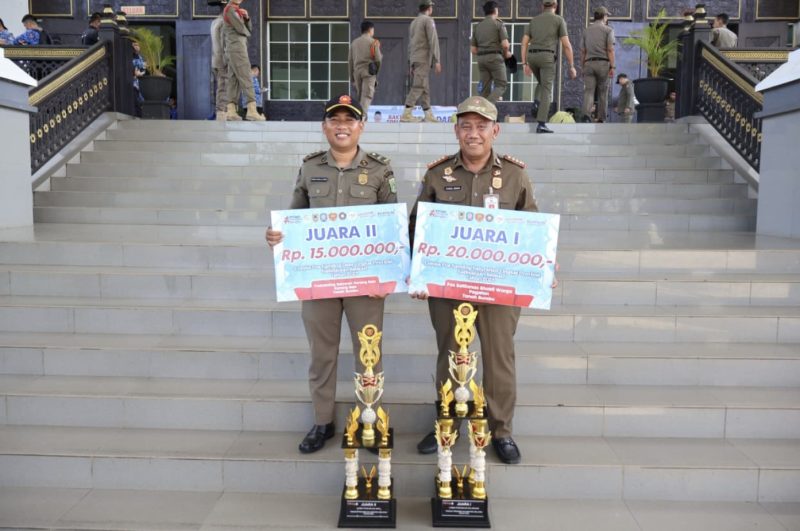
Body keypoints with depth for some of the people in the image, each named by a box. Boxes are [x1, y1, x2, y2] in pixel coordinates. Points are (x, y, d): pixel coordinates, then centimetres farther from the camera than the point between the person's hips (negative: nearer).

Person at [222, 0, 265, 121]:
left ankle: (230, 111, -6)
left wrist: (246, 17, 0)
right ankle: (251, 110, -19)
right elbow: (241, 29, -14)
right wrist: (247, 34, 8)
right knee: (246, 79, -13)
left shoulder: (237, 11, 23)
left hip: (233, 51, 9)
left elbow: (248, 28, 19)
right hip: (237, 49, -9)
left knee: (234, 80, 1)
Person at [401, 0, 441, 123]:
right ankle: (406, 114, -18)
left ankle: (429, 115, 5)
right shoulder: (428, 20, -5)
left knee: (425, 87, 8)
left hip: (414, 59, 8)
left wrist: (410, 63, 21)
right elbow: (433, 41, -13)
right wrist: (437, 61, -15)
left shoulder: (413, 22, 19)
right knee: (418, 86, -11)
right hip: (423, 59, -8)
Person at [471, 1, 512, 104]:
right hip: (495, 58, -6)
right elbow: (505, 45, -11)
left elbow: (473, 49, 14)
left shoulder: (478, 26, 16)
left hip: (481, 59, 6)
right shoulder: (499, 23, 0)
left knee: (485, 88, 8)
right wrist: (506, 54, 8)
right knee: (501, 85, -2)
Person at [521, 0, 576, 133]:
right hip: (547, 57, -4)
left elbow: (524, 43, 11)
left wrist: (525, 65, 13)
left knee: (542, 83, 29)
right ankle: (541, 125, -14)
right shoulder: (559, 20, 5)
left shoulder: (534, 20, 17)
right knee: (546, 91, -4)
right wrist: (572, 66, 2)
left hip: (532, 57, 5)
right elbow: (566, 45, -2)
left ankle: (536, 104, 3)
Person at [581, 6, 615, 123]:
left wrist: (582, 69, 17)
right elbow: (610, 50, -9)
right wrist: (612, 67, -11)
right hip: (603, 64, -2)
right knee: (602, 92, 10)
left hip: (589, 64, 2)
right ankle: (600, 120, 10)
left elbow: (582, 52, 12)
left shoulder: (587, 31, 15)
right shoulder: (608, 30, 2)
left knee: (588, 92, -9)